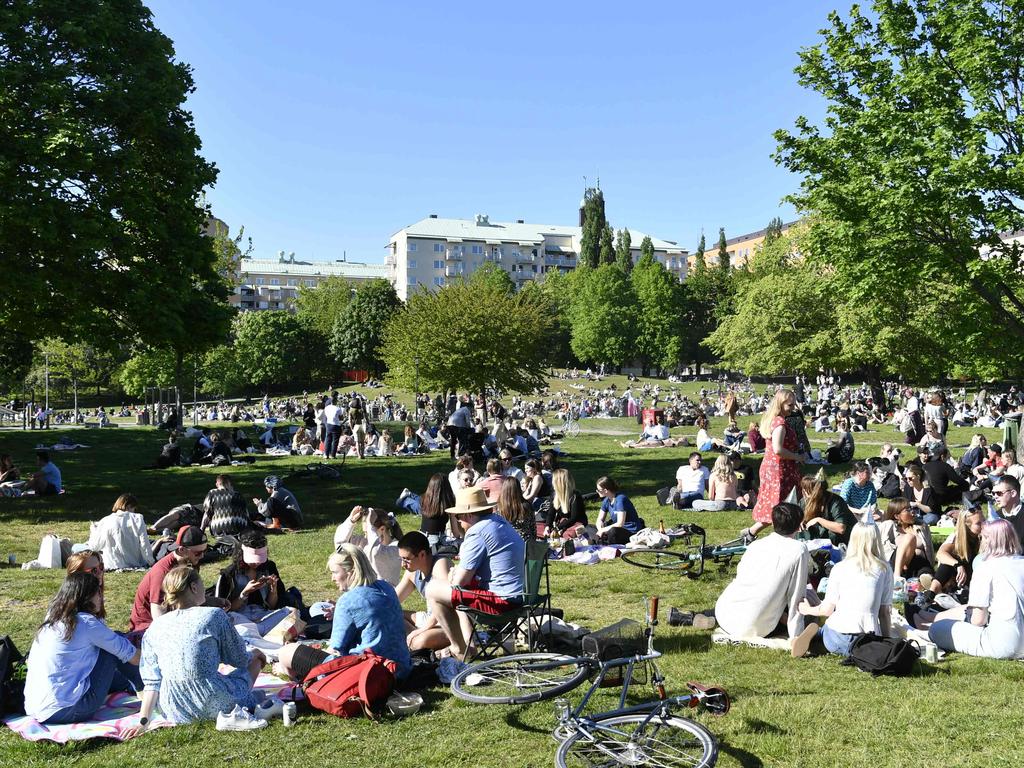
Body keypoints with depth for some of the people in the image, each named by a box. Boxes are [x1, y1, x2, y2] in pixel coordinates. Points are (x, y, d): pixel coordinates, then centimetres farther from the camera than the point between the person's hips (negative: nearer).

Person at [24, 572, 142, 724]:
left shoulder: (52, 619, 9)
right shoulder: (86, 622, -13)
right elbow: (128, 654, -3)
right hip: (67, 712, -8)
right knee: (112, 649, 3)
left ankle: (133, 685, 39)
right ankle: (144, 688, 21)